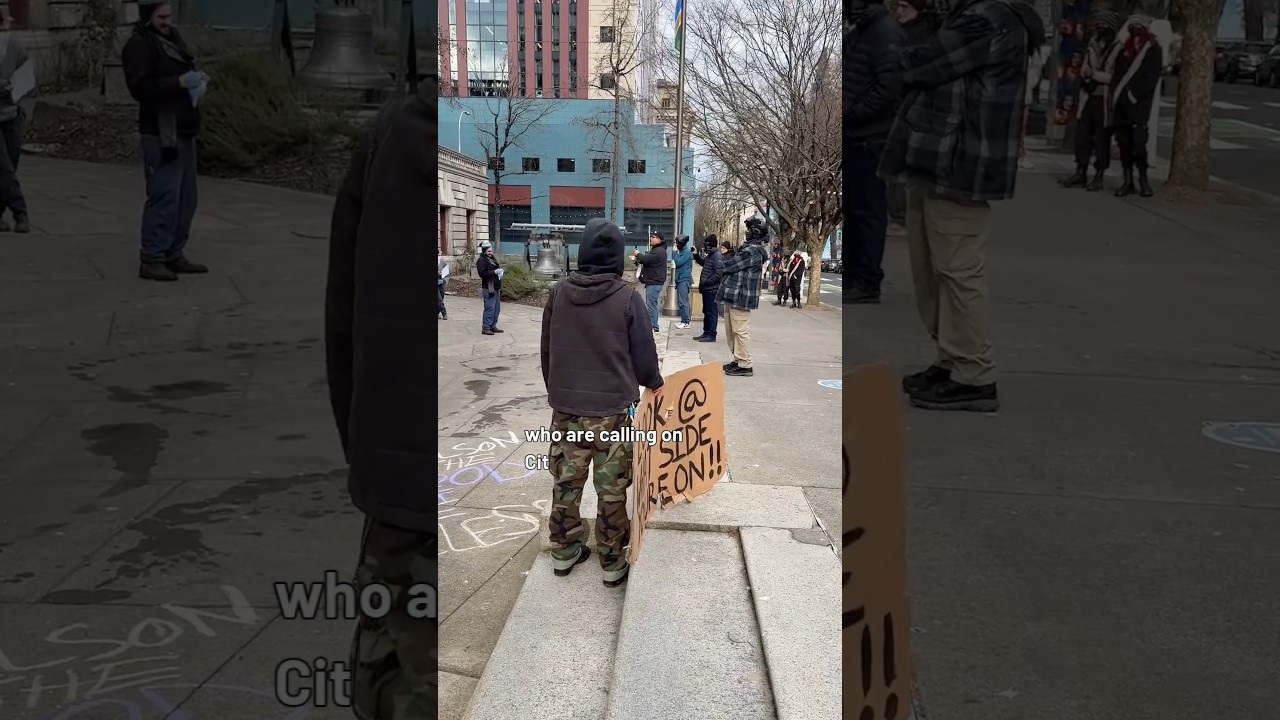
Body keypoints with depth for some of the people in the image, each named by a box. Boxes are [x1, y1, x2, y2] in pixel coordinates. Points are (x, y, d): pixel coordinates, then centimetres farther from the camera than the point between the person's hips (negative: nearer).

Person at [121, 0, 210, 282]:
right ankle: (151, 260, -5)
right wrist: (178, 82, -25)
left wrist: (197, 78, 5)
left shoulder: (172, 38, 17)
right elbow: (140, 87, -19)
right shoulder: (138, 45, -9)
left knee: (186, 198, 10)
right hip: (160, 134, -9)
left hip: (183, 131, 9)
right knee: (163, 197, -11)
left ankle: (174, 255, 18)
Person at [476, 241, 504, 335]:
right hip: (488, 288, -9)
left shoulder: (493, 258, 17)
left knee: (497, 309, 12)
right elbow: (482, 273, -19)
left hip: (496, 287, 9)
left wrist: (500, 271, 7)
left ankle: (493, 326, 21)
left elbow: (498, 267, 30)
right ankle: (485, 328, -6)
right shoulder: (481, 260, -9)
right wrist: (494, 272, -22)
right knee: (490, 308, -10)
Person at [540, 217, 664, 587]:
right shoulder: (627, 297, -12)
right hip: (613, 408, -3)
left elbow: (547, 351, 9)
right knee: (611, 488, 7)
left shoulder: (559, 292, -1)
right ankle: (612, 561, 16)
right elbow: (643, 353, -4)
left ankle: (564, 550, 27)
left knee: (566, 481, 15)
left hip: (565, 406, 3)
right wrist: (655, 385, 16)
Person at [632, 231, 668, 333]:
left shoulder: (659, 251, -16)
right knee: (651, 304, 14)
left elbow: (646, 259, -25)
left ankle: (654, 326, -8)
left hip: (654, 283, -11)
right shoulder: (656, 250, 22)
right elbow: (648, 261, 23)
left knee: (651, 304, -10)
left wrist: (638, 254, -5)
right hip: (652, 282, 11)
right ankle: (652, 324, 20)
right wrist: (637, 259, 6)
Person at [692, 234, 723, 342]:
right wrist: (696, 255, 20)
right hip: (707, 289, 10)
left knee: (711, 313, -4)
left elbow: (718, 274, -23)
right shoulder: (710, 255, 14)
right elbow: (703, 263, 34)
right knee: (706, 312, 15)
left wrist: (706, 282, -20)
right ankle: (706, 333, 23)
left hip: (712, 290, -10)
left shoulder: (717, 256, -16)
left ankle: (711, 335, 1)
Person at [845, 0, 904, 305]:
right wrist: (847, 113, 5)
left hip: (870, 138, -9)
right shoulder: (858, 31, 16)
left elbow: (888, 87, -20)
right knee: (853, 207, 13)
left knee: (868, 210, -3)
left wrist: (851, 114, -16)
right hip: (855, 136, 9)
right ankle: (853, 274, 22)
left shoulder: (885, 30, -11)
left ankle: (867, 283, 3)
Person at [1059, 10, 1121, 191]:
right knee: (1082, 136, 7)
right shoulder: (1093, 44, 10)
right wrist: (1087, 74, -9)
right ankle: (1080, 173, 16)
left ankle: (1099, 176, 9)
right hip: (1088, 98, 6)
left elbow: (1116, 76, -14)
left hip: (1104, 101, -6)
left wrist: (1093, 74, -9)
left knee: (1101, 139, 1)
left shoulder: (1118, 48, -11)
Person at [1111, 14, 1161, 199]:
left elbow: (1150, 79, -7)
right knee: (1124, 142, 3)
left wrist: (1132, 95, -14)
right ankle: (1128, 182, 8)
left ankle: (1143, 180, -3)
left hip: (1139, 105, -5)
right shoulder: (1125, 48, 16)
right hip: (1122, 104, 5)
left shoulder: (1152, 49, 1)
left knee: (1138, 142, -12)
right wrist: (1116, 94, 3)